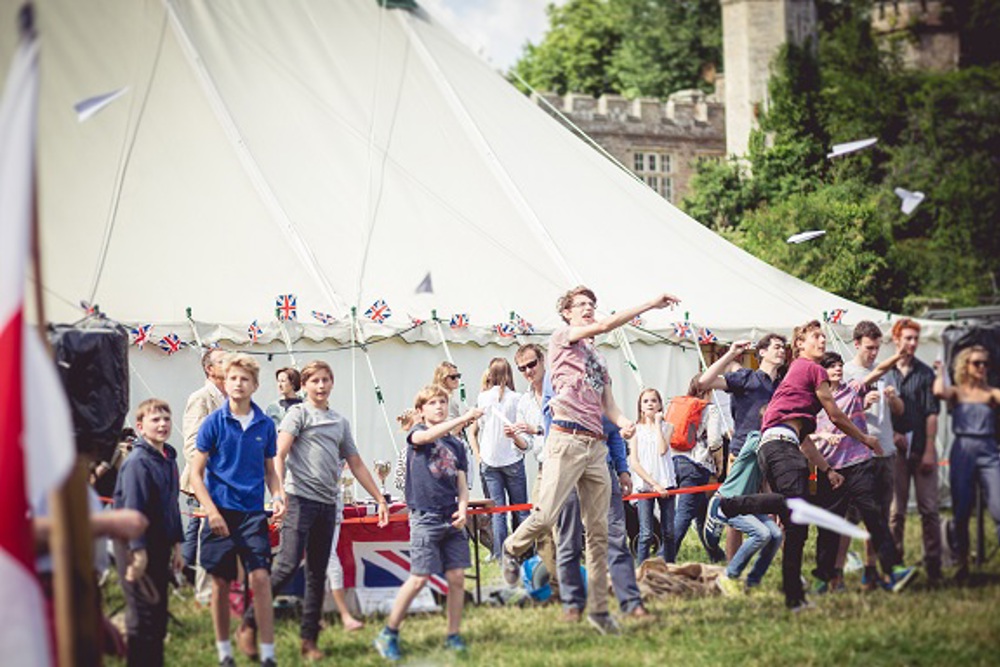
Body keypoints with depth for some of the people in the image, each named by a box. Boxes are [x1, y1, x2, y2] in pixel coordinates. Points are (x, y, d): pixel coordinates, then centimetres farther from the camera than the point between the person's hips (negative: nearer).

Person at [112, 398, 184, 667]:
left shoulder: (169, 459, 11)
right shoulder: (137, 462, -16)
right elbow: (132, 509, -20)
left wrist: (176, 544, 18)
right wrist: (138, 552, -23)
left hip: (160, 547, 8)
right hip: (138, 550, -8)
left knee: (159, 613, 13)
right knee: (143, 617, -5)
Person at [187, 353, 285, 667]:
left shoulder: (265, 425, 5)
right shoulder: (214, 423, -3)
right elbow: (196, 473, -2)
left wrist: (277, 497, -3)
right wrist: (212, 511, -12)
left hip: (253, 512, 1)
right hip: (220, 512, -1)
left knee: (260, 578, -9)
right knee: (221, 583, 5)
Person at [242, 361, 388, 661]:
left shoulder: (340, 422, 20)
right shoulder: (299, 413, 2)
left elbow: (356, 464, 25)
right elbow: (279, 455, -10)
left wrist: (380, 499, 20)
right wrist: (279, 492, -24)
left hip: (328, 504, 6)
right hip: (300, 499, -6)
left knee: (317, 574, 5)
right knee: (288, 565, -16)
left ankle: (309, 640, 9)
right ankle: (249, 624, -7)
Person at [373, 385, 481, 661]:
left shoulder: (456, 445, 14)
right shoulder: (417, 432, 1)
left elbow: (461, 484, 13)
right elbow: (427, 436, -24)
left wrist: (463, 509, -6)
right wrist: (463, 419, -32)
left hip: (451, 519, 5)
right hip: (425, 516, -5)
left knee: (457, 577, 0)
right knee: (419, 578, -8)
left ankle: (453, 636, 11)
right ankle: (388, 635, 4)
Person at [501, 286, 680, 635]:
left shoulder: (598, 359, 26)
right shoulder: (562, 338, 6)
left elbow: (608, 405, 19)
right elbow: (607, 325, -9)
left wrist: (624, 422, -4)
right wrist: (651, 304, -8)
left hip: (596, 447, 7)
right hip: (566, 440, -7)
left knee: (599, 532, 4)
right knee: (546, 516, -15)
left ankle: (599, 609, 7)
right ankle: (513, 547, 17)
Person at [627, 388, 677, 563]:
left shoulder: (666, 427, 9)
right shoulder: (636, 430, 5)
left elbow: (662, 450, -11)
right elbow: (634, 463, -2)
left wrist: (658, 422, -4)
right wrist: (653, 483, -11)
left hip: (666, 484, 2)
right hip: (644, 485, -2)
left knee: (668, 532, 3)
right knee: (646, 534, -7)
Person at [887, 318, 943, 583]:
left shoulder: (925, 373, 8)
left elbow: (931, 414, 4)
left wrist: (929, 450, -5)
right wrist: (893, 434, -9)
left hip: (922, 449, 1)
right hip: (896, 450, 0)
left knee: (929, 509, -2)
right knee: (896, 509, 1)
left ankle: (934, 567, 0)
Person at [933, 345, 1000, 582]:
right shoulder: (957, 392, 7)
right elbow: (939, 392, -15)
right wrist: (940, 373, 1)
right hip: (962, 451, 0)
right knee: (961, 511, 4)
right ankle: (963, 564, 17)